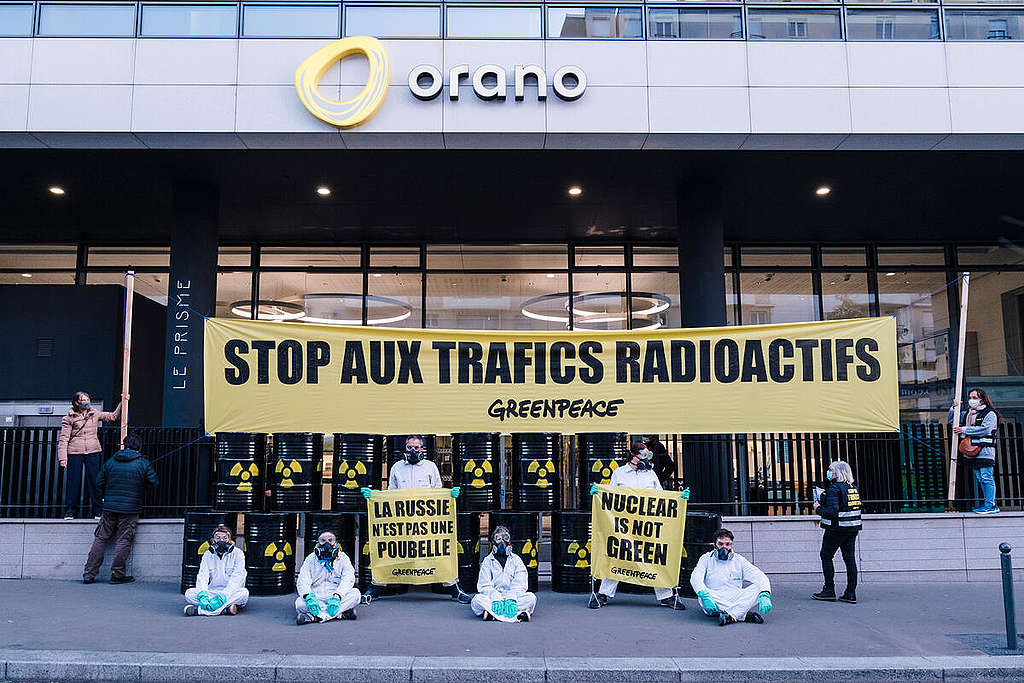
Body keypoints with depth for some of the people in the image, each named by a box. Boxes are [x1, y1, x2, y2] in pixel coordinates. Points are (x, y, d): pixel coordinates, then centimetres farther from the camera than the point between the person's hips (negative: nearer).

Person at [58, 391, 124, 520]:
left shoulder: (95, 415, 11)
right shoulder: (69, 418, 2)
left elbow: (114, 416, 13)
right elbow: (63, 439, -2)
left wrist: (122, 403, 2)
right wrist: (62, 458, -9)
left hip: (92, 452, 2)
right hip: (74, 452, -2)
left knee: (94, 481, 1)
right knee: (73, 482, 2)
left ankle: (98, 511, 7)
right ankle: (70, 512, 14)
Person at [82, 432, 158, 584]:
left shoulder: (110, 462, 5)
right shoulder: (143, 464, -5)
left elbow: (99, 483, 9)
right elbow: (154, 483, -3)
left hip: (109, 508, 3)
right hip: (130, 509, -3)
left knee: (101, 539, 10)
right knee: (124, 540, 2)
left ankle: (89, 574, 11)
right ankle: (117, 574, 3)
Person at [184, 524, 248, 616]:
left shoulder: (237, 554, -1)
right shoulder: (208, 555, 9)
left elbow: (237, 578, -14)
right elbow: (202, 576, -5)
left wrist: (223, 595, -31)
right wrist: (203, 594, -27)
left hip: (232, 593, -2)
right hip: (212, 592, 3)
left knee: (244, 593, -35)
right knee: (189, 593, -21)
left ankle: (199, 610, -37)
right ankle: (227, 609, -34)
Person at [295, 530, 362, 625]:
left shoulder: (342, 558, 8)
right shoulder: (311, 559, 10)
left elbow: (348, 579, -7)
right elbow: (302, 580, -3)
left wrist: (337, 596, -27)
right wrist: (308, 596, -25)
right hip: (316, 598, 0)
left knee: (355, 593, -28)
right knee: (299, 602, -29)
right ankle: (341, 614, -36)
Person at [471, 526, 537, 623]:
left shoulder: (516, 559, 15)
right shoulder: (487, 561, 13)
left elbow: (520, 583, -1)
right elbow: (484, 585, 0)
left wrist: (512, 598, -20)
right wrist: (495, 598, -20)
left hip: (514, 596, 1)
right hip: (493, 597, -1)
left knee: (531, 597, -27)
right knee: (477, 599, -31)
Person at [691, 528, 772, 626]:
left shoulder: (739, 560, 13)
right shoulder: (706, 558, 9)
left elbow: (760, 577, 1)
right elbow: (695, 577, -9)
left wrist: (765, 595, -22)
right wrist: (705, 595, -30)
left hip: (737, 600, 2)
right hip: (715, 602, -1)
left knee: (758, 587, -21)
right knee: (702, 597, -34)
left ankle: (730, 615, -39)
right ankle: (745, 614, -37)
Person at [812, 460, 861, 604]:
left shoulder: (834, 488, -16)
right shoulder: (854, 487, 8)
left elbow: (832, 511, -24)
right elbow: (856, 508, 15)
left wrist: (818, 508, -6)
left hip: (837, 529, -7)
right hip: (853, 528, 7)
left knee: (826, 556, 6)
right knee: (850, 558, 9)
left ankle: (829, 591, 8)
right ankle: (851, 593, 10)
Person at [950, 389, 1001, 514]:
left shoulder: (990, 414, -2)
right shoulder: (967, 414, 19)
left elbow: (985, 429, -15)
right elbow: (951, 421, 26)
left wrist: (964, 430, -13)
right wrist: (954, 409, 8)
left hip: (985, 451, -7)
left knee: (986, 478, -9)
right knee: (979, 478, 8)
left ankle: (990, 505, -8)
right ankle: (989, 504, 14)